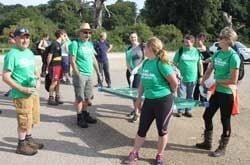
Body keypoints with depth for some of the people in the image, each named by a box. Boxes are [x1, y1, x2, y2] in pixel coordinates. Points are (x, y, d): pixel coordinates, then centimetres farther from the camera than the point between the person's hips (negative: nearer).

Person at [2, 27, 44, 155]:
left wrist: (38, 80, 1)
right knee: (24, 121, 3)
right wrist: (22, 89, -21)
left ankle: (29, 140, 38)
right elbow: (5, 77, -18)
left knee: (32, 118, 20)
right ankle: (21, 145, 21)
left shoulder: (30, 53, 9)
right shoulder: (12, 55, -16)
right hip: (21, 94, -8)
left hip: (34, 92, 8)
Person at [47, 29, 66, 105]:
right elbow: (49, 56, -13)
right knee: (54, 82, -6)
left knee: (58, 82, 13)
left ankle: (57, 98, 22)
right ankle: (50, 99, 3)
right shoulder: (54, 44, -13)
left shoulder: (60, 44, 13)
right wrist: (48, 66, -11)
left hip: (59, 65, 9)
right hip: (54, 66, -9)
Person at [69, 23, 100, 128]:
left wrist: (98, 72, 17)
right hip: (80, 75, -7)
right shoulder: (75, 43, -9)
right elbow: (72, 61, -13)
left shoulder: (90, 44, 13)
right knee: (80, 98, 1)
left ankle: (85, 114, 29)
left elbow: (94, 59, 19)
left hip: (89, 75, 7)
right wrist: (78, 74, -16)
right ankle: (79, 118, 11)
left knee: (87, 97, 14)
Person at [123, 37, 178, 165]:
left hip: (163, 101, -6)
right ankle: (134, 153, 27)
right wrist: (139, 98, 17)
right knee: (141, 129, 12)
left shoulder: (161, 63, -17)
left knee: (162, 130, 9)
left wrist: (168, 93, 4)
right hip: (149, 101, 7)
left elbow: (174, 82, -14)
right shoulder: (145, 63, 6)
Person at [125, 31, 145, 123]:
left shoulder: (142, 46, -4)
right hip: (130, 72, 5)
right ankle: (135, 109, 23)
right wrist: (130, 71, -8)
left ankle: (137, 113, -4)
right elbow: (127, 62, 7)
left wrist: (136, 68, -15)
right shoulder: (128, 49, 10)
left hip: (139, 72, -5)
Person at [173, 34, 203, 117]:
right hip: (182, 78, -2)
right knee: (181, 95, 2)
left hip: (192, 78, 2)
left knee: (190, 95, 12)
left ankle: (188, 110, 24)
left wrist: (201, 76, 6)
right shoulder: (180, 51, -3)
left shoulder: (196, 51, 2)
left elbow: (200, 64, 8)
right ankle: (180, 110, 15)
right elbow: (174, 63, 0)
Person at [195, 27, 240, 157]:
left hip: (227, 93, -7)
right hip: (216, 91, 8)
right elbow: (209, 71, 11)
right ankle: (207, 143, 32)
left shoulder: (233, 56, -18)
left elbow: (233, 80, -21)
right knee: (207, 116, 15)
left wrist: (217, 81, -13)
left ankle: (222, 148, 22)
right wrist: (202, 84, 1)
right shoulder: (217, 54, 4)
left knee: (225, 120, 6)